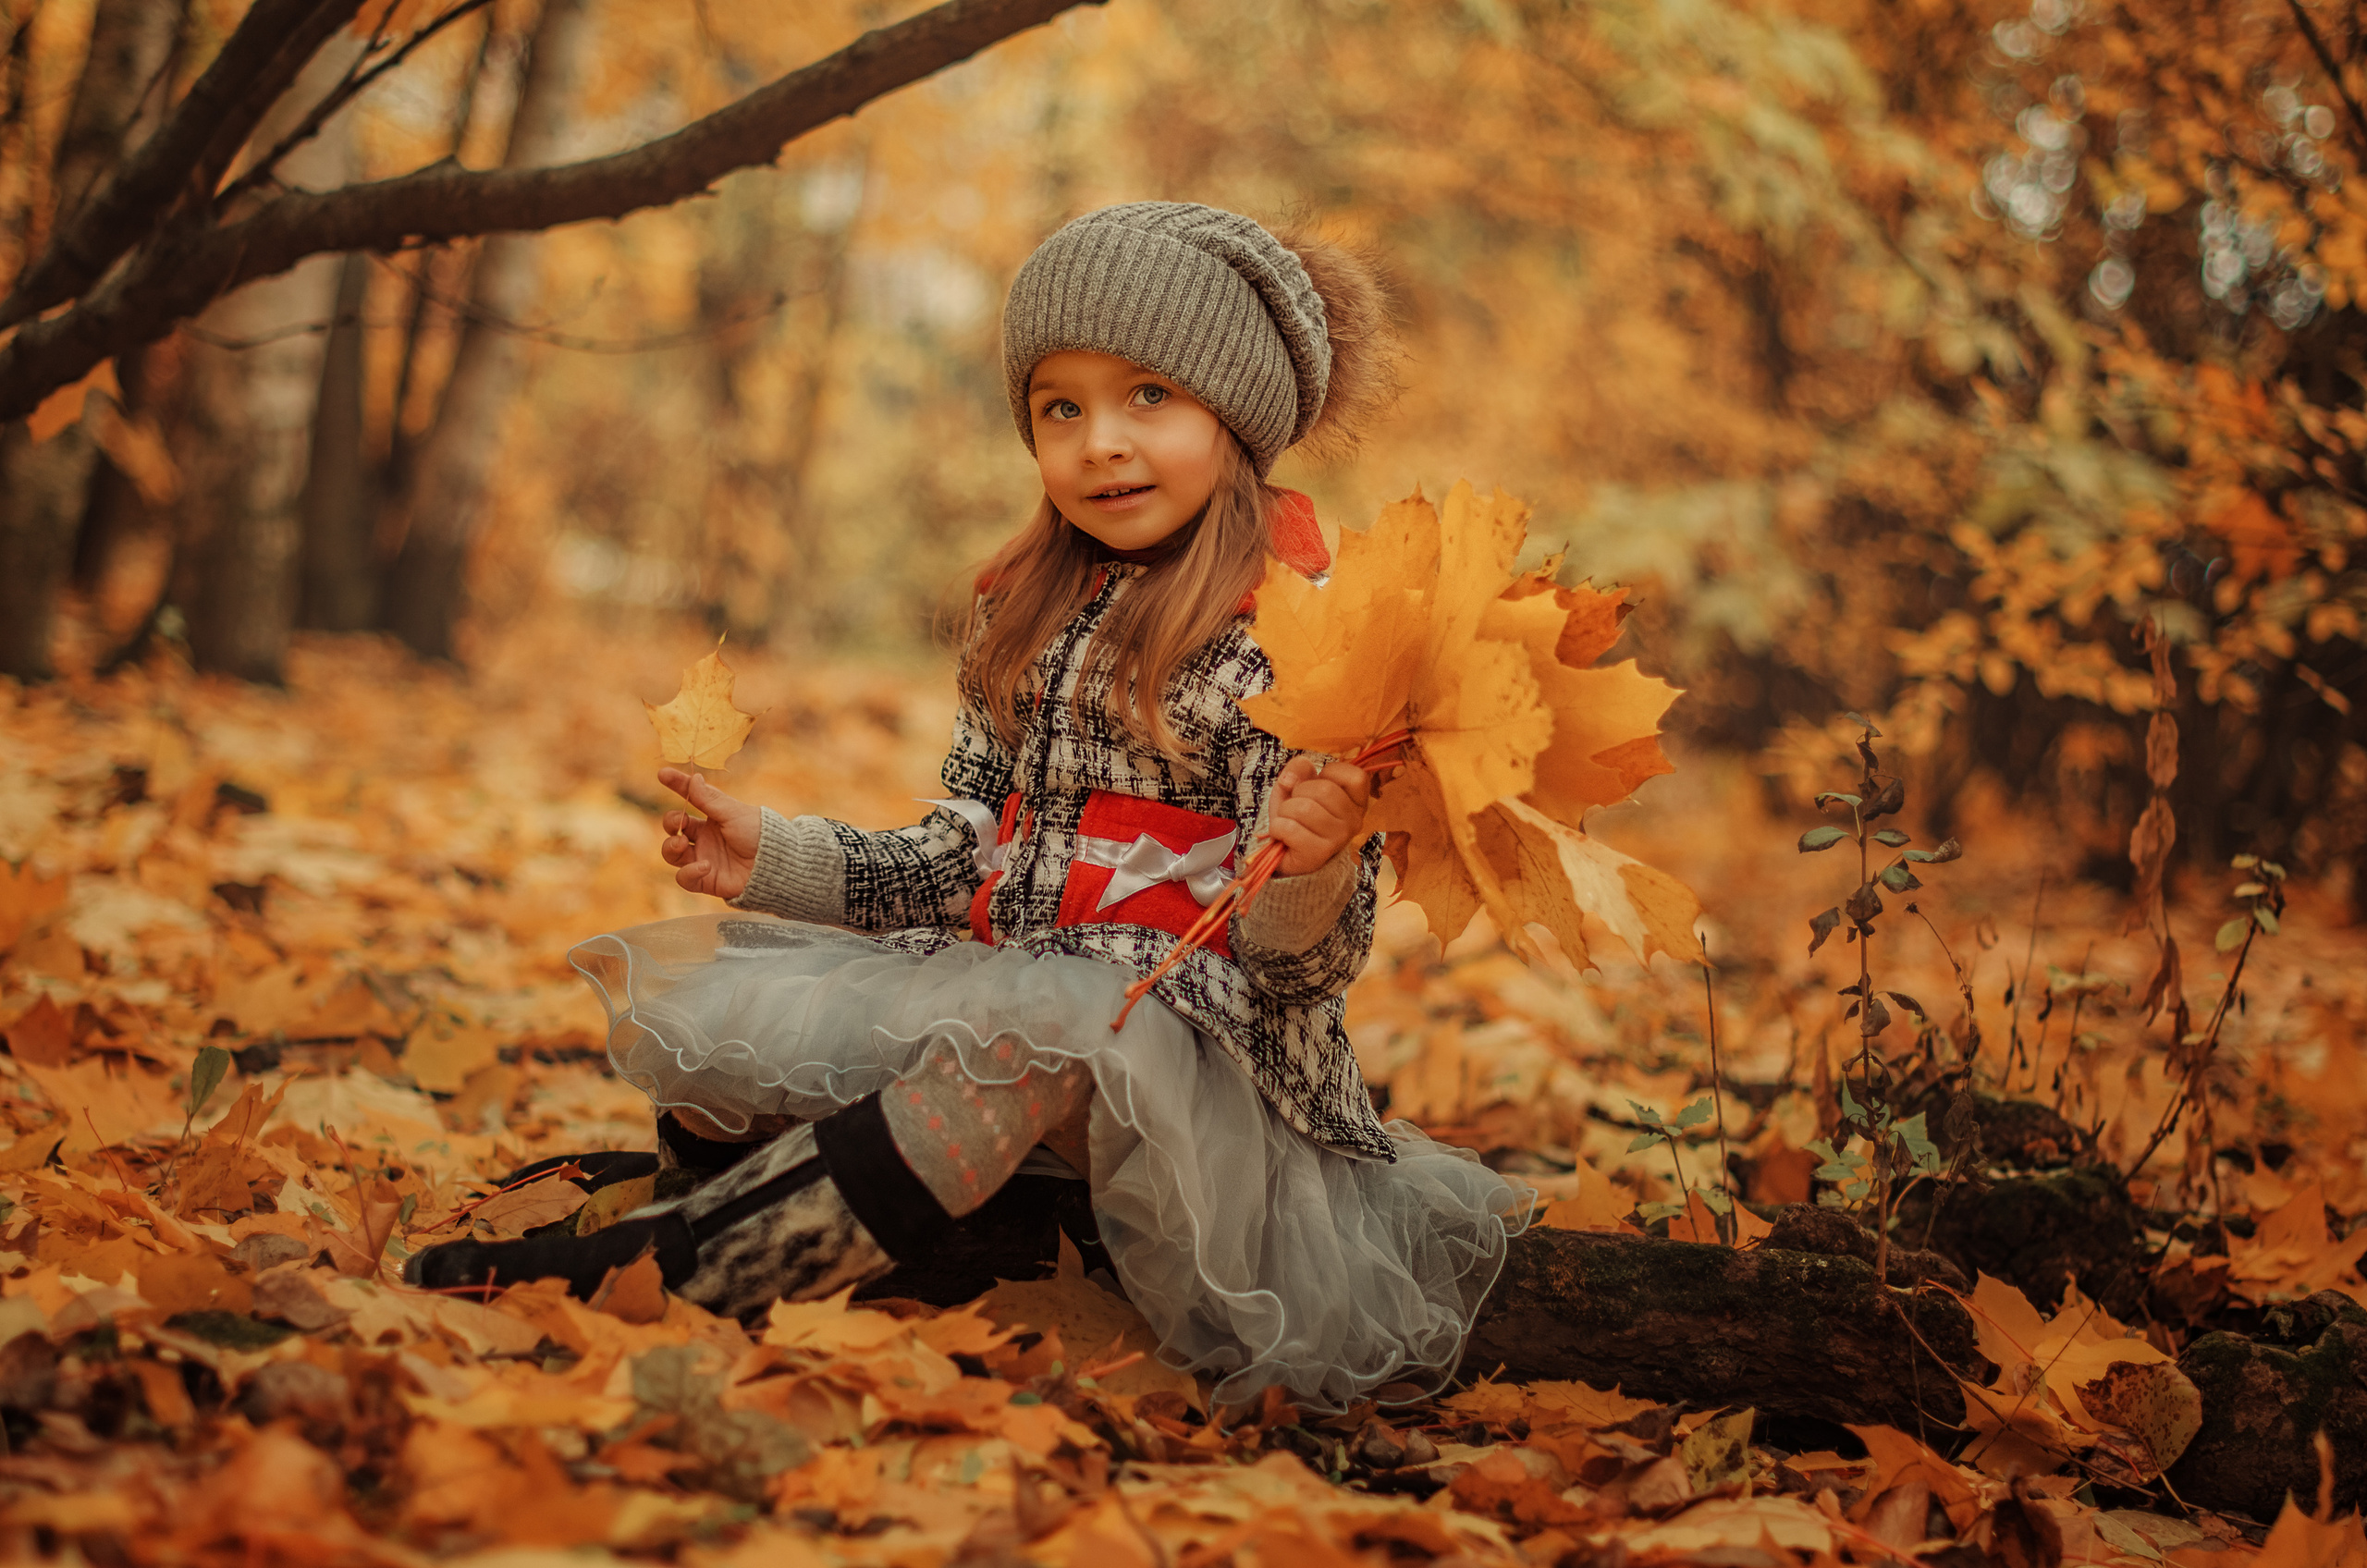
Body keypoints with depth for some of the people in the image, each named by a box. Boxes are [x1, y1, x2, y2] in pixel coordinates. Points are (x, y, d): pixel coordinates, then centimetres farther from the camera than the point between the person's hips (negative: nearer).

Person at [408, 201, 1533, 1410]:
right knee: (684, 1004, -8)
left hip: (1184, 1030, -7)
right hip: (983, 985, 7)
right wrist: (775, 860, 5)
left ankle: (672, 1264, -40)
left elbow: (1300, 965, -11)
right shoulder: (1023, 612, 13)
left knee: (1042, 1022, -41)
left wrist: (1314, 871, -34)